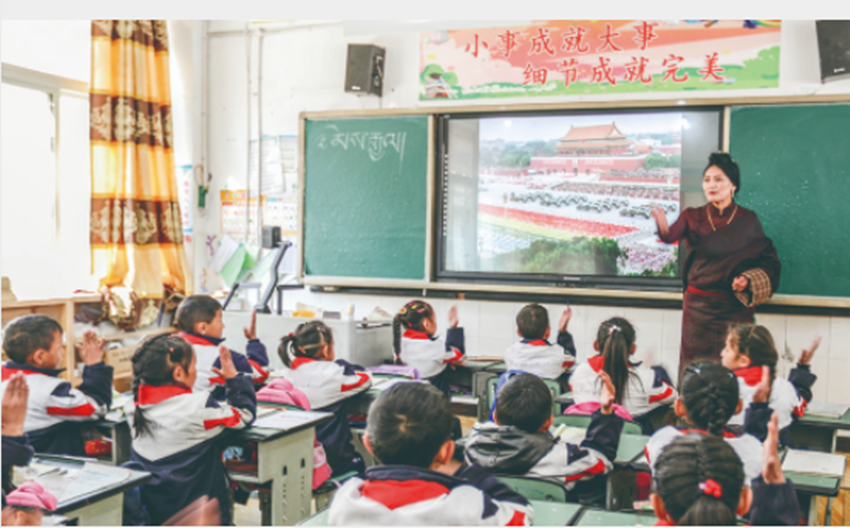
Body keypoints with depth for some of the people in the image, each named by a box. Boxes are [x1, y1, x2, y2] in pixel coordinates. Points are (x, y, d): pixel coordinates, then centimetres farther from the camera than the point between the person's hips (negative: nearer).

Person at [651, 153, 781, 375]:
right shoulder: (692, 216, 3)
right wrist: (663, 227, -39)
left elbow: (767, 261, 5)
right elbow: (672, 236, -17)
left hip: (735, 308, -1)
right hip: (698, 306, 1)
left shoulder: (747, 219, 2)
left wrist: (749, 280, -13)